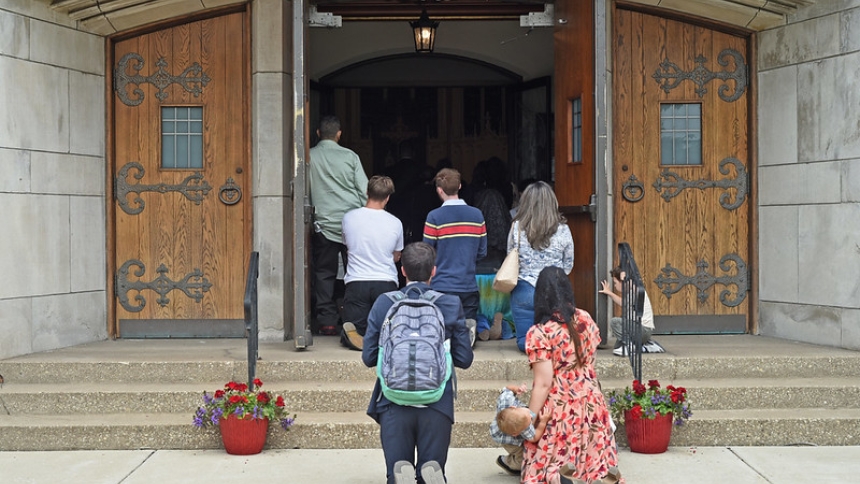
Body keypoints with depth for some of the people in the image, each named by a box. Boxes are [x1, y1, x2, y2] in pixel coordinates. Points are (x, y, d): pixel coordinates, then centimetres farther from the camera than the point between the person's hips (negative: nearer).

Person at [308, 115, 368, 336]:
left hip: (323, 223, 0)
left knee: (324, 272, 5)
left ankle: (326, 321, 1)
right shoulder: (350, 156, 3)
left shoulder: (309, 157, 2)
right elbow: (364, 190, 3)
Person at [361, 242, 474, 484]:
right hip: (437, 403, 0)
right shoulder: (451, 305, -2)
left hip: (394, 402, 0)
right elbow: (465, 359, 1)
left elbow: (368, 357, 1)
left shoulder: (383, 304, -1)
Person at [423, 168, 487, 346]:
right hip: (469, 286, 3)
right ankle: (467, 328, -17)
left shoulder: (434, 217, -9)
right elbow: (482, 252, 7)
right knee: (469, 324, 11)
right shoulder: (477, 215, 2)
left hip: (442, 286, -2)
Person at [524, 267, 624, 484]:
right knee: (595, 462, 11)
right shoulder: (586, 319, 1)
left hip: (559, 409, -5)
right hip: (590, 402, 5)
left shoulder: (539, 333, -16)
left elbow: (543, 384, -16)